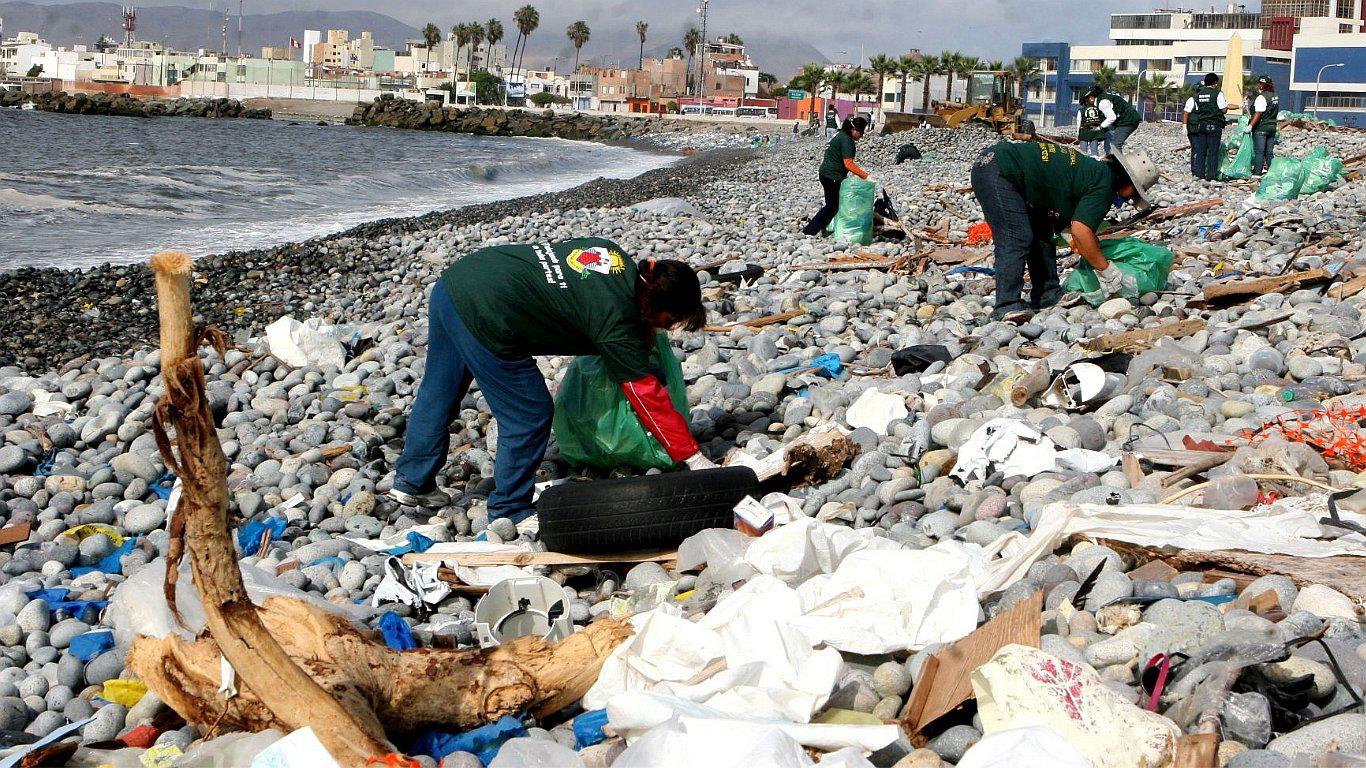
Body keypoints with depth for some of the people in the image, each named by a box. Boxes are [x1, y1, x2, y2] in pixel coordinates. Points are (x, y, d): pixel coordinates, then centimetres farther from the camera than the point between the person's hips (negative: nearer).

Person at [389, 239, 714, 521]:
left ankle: (411, 482, 42)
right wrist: (693, 457, -2)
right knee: (530, 416, 4)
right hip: (482, 315, -10)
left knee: (438, 394, 25)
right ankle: (508, 513, 18)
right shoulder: (618, 322, -12)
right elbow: (648, 396, -8)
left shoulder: (614, 254, 10)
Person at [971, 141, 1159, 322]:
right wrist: (1107, 271, -14)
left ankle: (1047, 295, 18)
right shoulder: (1104, 184, -13)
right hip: (997, 173, -10)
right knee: (1016, 239, -16)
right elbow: (1080, 231, -21)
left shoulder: (1097, 169, 17)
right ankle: (1007, 307, -18)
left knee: (1041, 233, 14)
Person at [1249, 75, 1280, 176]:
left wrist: (1250, 126, -21)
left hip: (1261, 128, -8)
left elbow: (1258, 114, -21)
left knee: (1259, 151, -5)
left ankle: (1257, 172, -6)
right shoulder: (1275, 97, 11)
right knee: (1269, 151, 11)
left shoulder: (1261, 97, -15)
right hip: (1272, 128, 8)